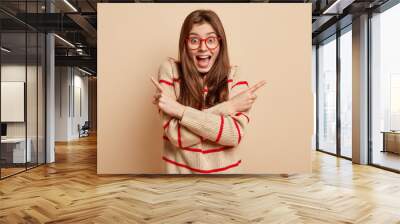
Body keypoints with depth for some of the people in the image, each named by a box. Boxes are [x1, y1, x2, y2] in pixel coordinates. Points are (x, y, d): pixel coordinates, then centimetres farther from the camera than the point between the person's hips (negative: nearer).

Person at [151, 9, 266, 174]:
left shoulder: (235, 75, -9)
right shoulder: (170, 70, -11)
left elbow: (235, 134, -22)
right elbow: (176, 135, -19)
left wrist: (180, 111, -24)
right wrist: (226, 108, -22)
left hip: (223, 170, 1)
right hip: (180, 169, 0)